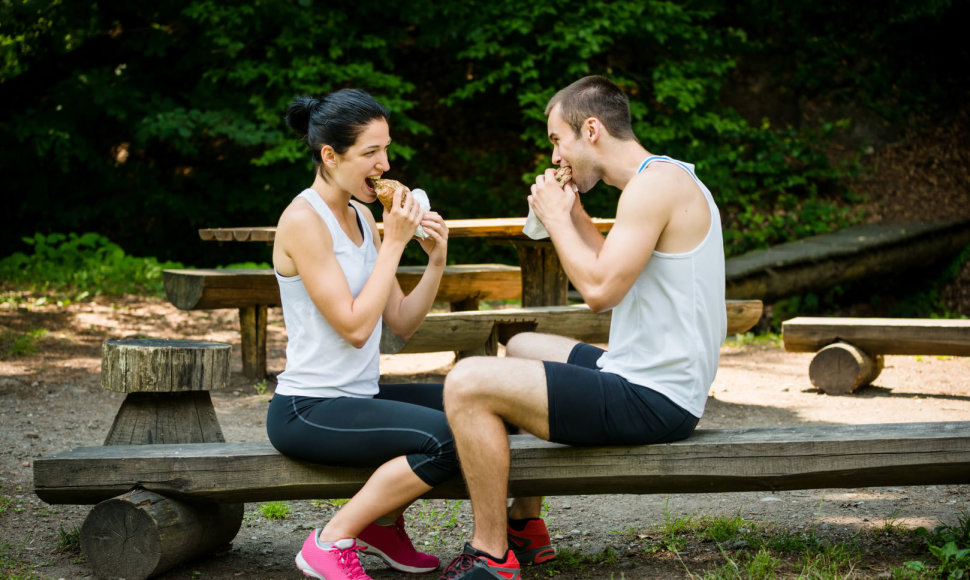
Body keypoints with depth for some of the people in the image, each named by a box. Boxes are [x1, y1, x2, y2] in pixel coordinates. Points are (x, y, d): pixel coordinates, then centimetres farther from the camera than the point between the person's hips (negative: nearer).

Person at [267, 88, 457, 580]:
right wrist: (394, 243, -15)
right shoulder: (303, 219, -15)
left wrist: (436, 262, -6)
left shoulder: (361, 215, 11)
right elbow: (354, 327, -20)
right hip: (307, 410, -9)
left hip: (358, 398, 9)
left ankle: (384, 523, 18)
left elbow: (401, 324, 9)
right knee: (447, 439, -26)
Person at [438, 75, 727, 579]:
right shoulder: (665, 179, 15)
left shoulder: (655, 183, -18)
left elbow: (600, 289, -25)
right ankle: (525, 528, 33)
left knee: (467, 383, -17)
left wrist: (556, 219, -11)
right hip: (651, 376, 11)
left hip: (652, 399, -11)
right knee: (520, 348, 33)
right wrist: (575, 216, 12)